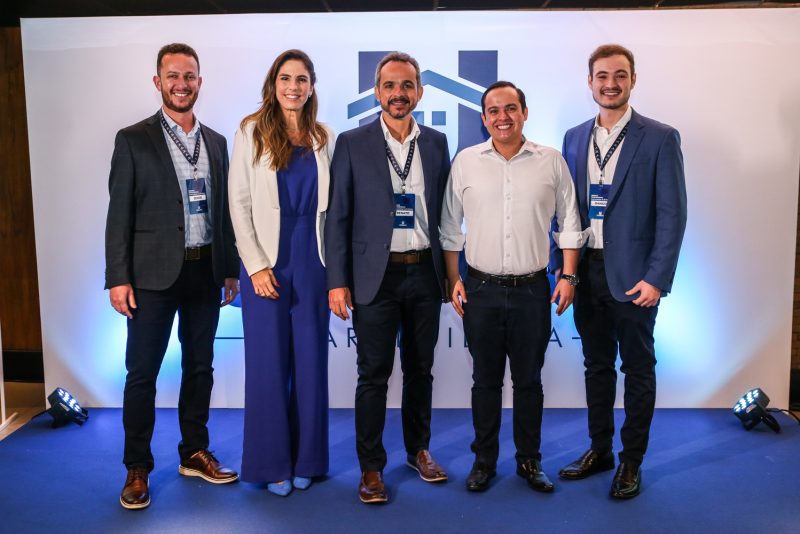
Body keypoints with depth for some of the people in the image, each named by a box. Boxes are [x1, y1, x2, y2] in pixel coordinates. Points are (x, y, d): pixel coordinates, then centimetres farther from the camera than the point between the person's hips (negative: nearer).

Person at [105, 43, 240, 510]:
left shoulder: (215, 142, 10)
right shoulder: (133, 140, -2)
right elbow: (120, 214, -5)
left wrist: (231, 269, 11)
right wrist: (119, 277, -10)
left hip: (205, 273, 4)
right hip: (154, 273, -4)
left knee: (200, 366, 13)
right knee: (142, 372, 3)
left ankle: (195, 453, 28)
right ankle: (138, 468, 17)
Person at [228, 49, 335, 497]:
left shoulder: (325, 138, 8)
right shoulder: (252, 132, 0)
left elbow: (332, 205, 8)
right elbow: (239, 203, -4)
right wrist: (257, 266, -11)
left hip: (313, 258, 3)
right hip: (267, 259, -2)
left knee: (311, 359, 7)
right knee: (268, 360, 3)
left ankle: (306, 459, 21)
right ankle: (272, 462, 17)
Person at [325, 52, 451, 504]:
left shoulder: (436, 143, 7)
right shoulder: (353, 144, -2)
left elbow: (444, 212, 10)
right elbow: (338, 216, -3)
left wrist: (451, 273, 7)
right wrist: (338, 281, -8)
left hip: (425, 273, 3)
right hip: (377, 275, -3)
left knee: (421, 368, 14)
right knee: (374, 374, 3)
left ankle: (419, 449, 32)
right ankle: (371, 466, 16)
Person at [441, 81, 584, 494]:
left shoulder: (551, 162, 1)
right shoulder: (465, 162, 2)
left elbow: (569, 223, 6)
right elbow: (451, 227, 6)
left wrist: (568, 276, -1)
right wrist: (454, 280, 2)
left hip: (532, 289, 0)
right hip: (480, 289, 1)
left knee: (529, 379, 10)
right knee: (485, 379, 11)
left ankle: (529, 460, 25)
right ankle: (484, 459, 25)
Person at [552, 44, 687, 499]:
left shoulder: (660, 138, -6)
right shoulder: (575, 138, 8)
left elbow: (672, 215, -9)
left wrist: (657, 279, -15)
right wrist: (561, 267, 4)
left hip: (632, 275, -4)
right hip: (586, 271, 4)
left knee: (638, 369, 8)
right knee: (597, 366, 15)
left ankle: (632, 461, 22)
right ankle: (599, 450, 30)